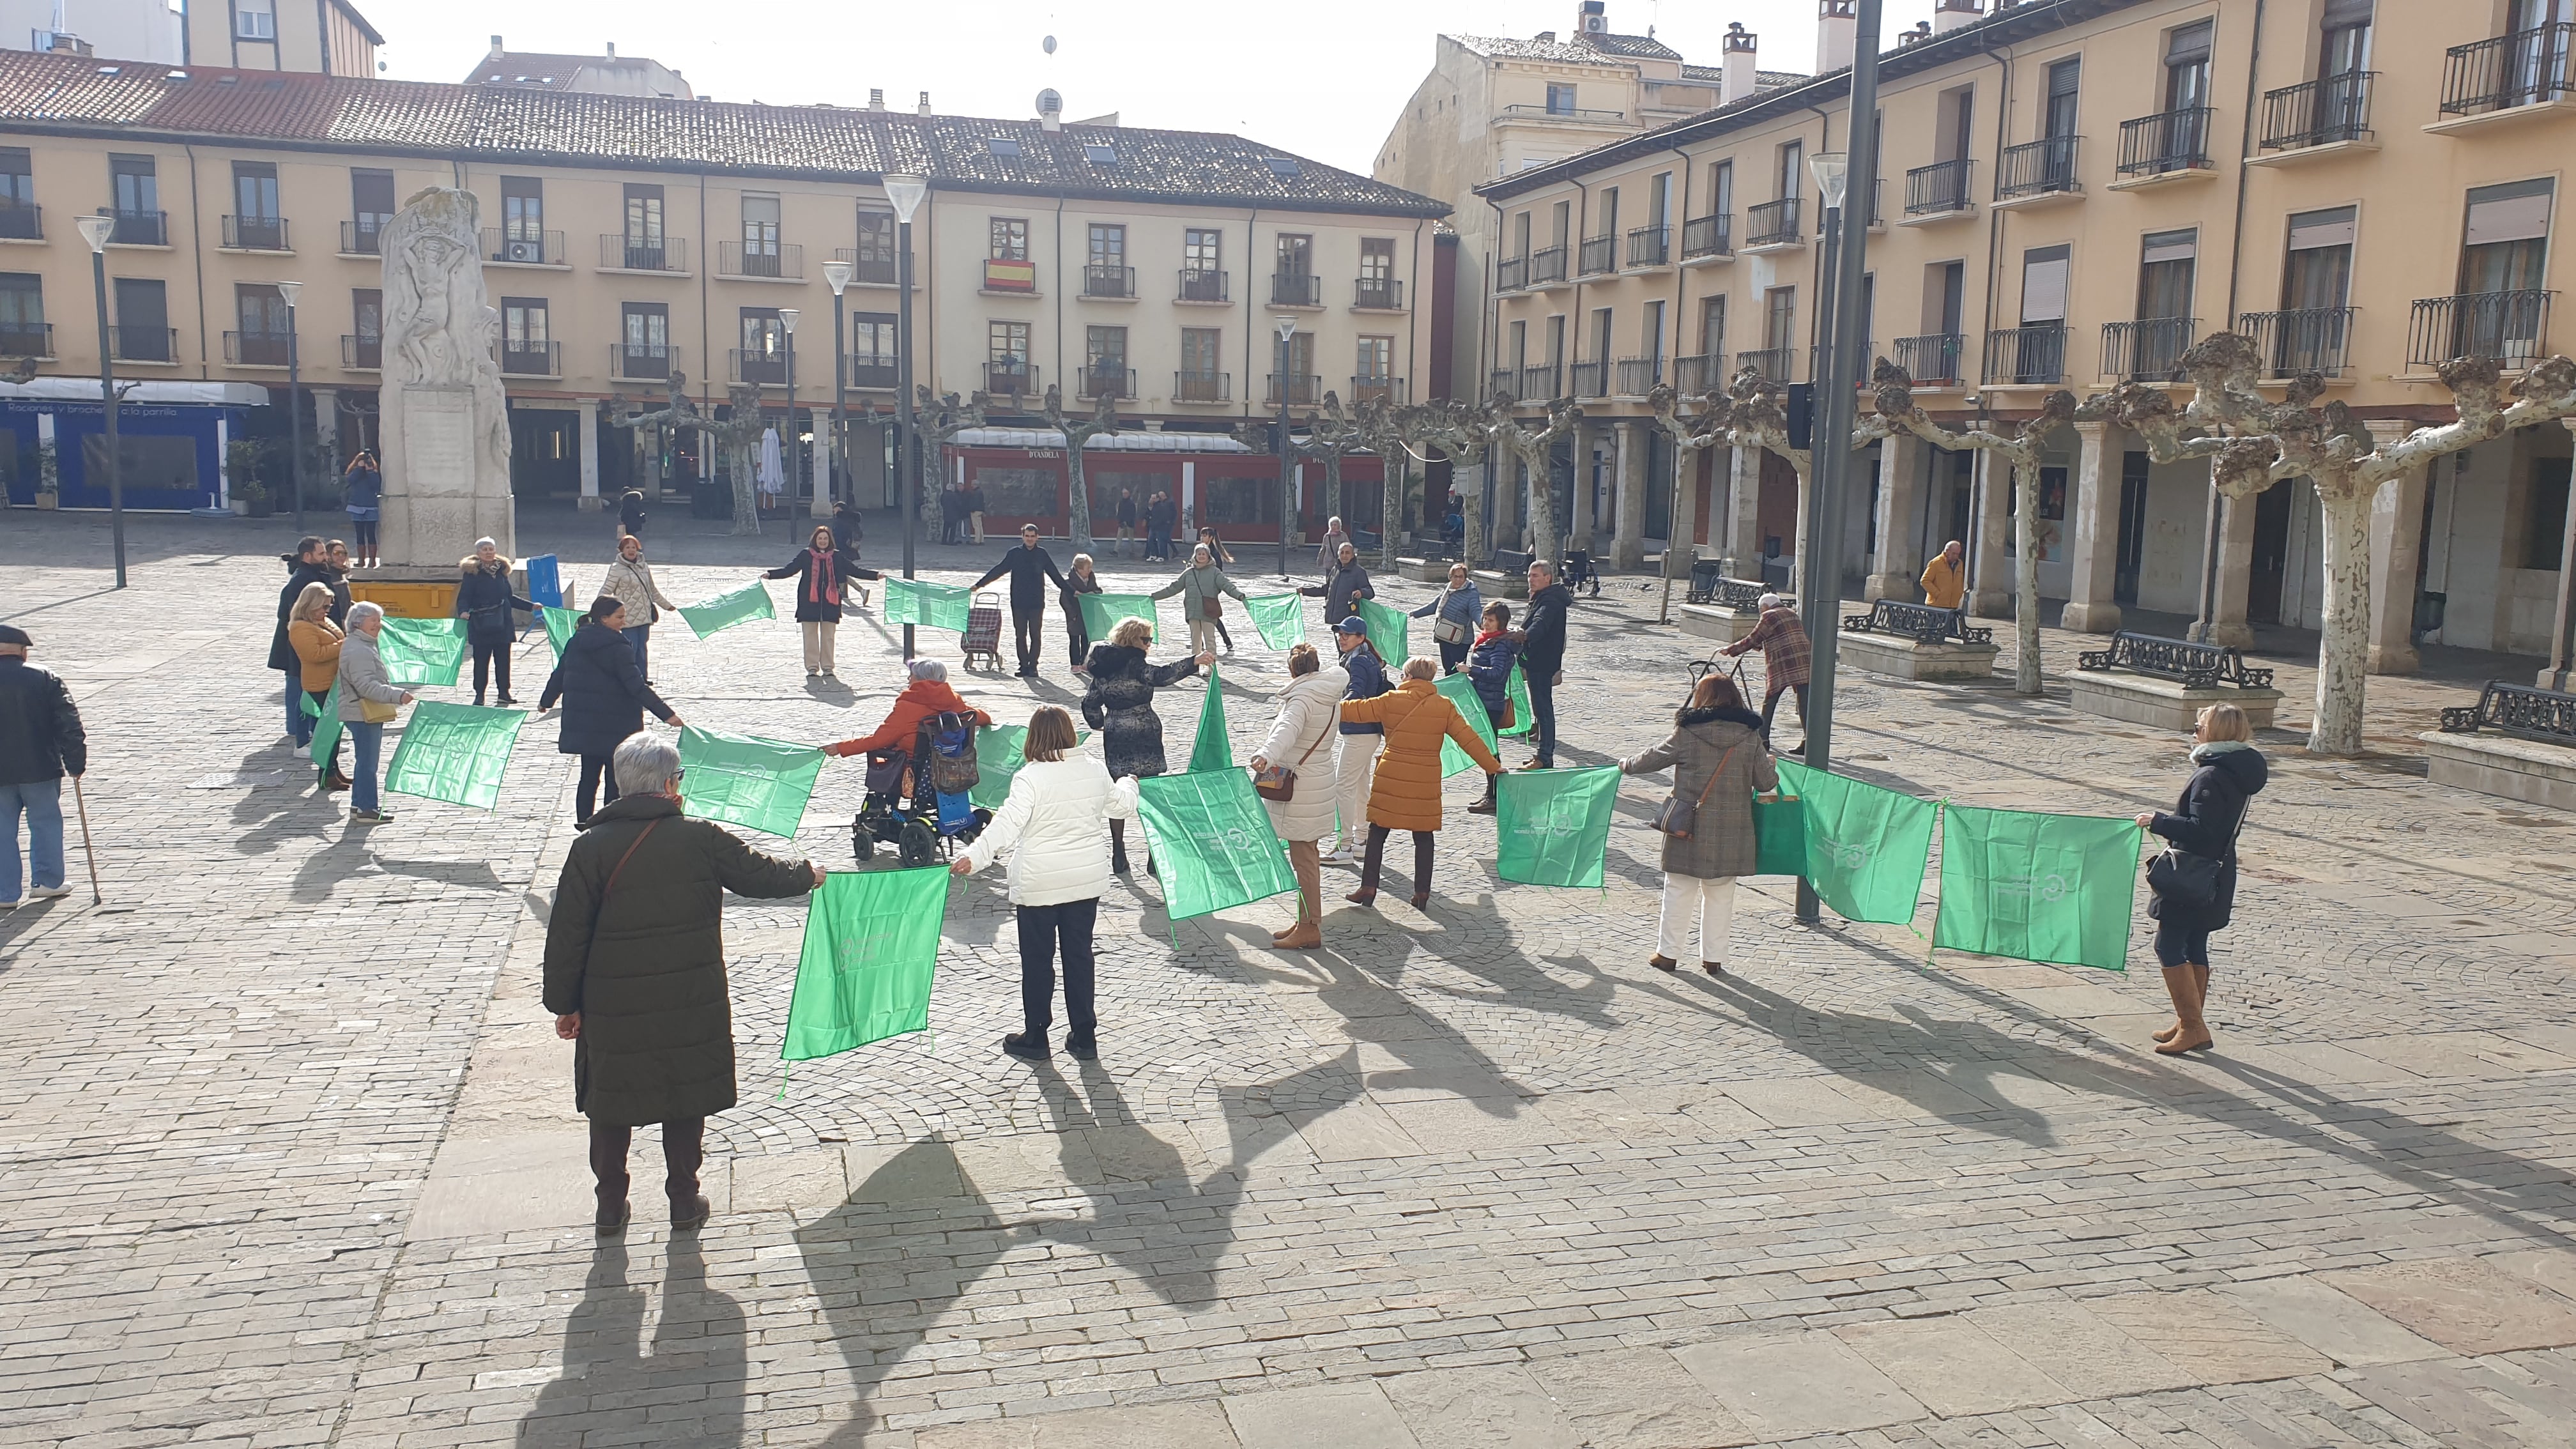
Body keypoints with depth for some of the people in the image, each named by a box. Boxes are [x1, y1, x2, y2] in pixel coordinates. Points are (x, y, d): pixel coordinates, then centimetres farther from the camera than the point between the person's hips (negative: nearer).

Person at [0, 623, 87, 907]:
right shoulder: (45, 679, -4)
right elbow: (69, 724, -6)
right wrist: (76, 764, 1)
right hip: (39, 768, -1)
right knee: (45, 822, 14)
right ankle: (47, 882, 17)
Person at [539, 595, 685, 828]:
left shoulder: (575, 642, 6)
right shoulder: (617, 648, -16)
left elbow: (559, 675, 17)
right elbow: (637, 687, -21)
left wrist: (546, 701, 34)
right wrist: (667, 714, -23)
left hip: (582, 724, 7)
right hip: (614, 726, -7)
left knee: (589, 774, 14)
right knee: (616, 776, 3)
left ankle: (584, 821, 18)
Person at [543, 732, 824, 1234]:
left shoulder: (591, 848, -7)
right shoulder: (703, 840, -9)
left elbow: (567, 935, -5)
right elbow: (761, 875, 4)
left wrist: (564, 1003, 5)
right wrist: (808, 874, 25)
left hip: (612, 1009, 1)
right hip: (690, 1005, 0)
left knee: (611, 1105, 16)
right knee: (687, 1102, 15)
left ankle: (611, 1206, 25)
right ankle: (684, 1202, 23)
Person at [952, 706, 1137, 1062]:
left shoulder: (1030, 778, -16)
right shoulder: (1095, 769, 0)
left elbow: (1008, 824, -27)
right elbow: (1121, 807, 17)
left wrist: (973, 858, -31)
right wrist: (1128, 784, 39)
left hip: (1039, 885, -5)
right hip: (1088, 880, 5)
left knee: (1037, 960, 9)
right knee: (1079, 955, 14)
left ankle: (1035, 1037, 19)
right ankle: (1084, 1037, 20)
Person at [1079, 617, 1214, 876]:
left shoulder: (1102, 669, 8)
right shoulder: (1134, 665, -13)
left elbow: (1090, 704, 13)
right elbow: (1160, 675, -32)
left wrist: (1100, 724, 29)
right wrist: (1193, 662, -40)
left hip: (1114, 738, 6)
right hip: (1143, 735, -5)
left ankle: (1118, 856, 15)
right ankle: (1155, 857, 3)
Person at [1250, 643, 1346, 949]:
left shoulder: (1302, 697, -19)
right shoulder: (1330, 698, 9)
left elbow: (1288, 728, -38)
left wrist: (1266, 755, -55)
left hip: (1300, 787, -10)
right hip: (1319, 778, 10)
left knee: (1304, 858, -6)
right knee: (1307, 855, 17)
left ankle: (1309, 929, -3)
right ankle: (1306, 922, 26)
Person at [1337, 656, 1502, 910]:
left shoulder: (1391, 701, -3)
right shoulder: (1444, 706, 2)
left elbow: (1356, 710, 4)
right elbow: (1468, 738, 4)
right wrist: (1492, 766, 13)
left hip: (1391, 779, -2)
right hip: (1426, 783, 2)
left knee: (1377, 833, 8)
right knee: (1423, 836, 11)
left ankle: (1368, 889, 7)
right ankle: (1422, 893, 10)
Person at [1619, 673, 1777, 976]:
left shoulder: (1687, 733, -7)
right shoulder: (1750, 736, -1)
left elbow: (1652, 759, 4)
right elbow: (1768, 782, 1)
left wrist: (1626, 765, 25)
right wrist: (1770, 763, 24)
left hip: (1691, 828, -2)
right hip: (1731, 830, 2)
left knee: (1679, 891, 9)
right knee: (1720, 894, 12)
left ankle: (1668, 954, 15)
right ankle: (1714, 958, 17)